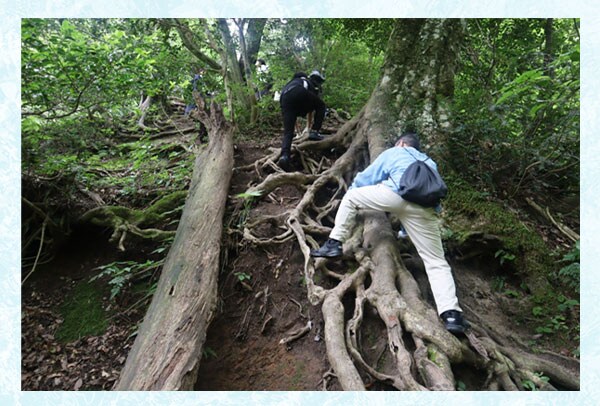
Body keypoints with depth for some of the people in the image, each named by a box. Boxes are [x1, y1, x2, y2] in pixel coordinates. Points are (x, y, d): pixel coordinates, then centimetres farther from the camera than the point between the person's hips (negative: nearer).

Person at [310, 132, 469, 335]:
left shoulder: (392, 153, 32)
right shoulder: (429, 163, 42)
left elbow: (364, 179, 33)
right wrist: (405, 232, 49)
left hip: (398, 195, -3)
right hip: (425, 207, 4)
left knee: (352, 196, 20)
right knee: (436, 262, 10)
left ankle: (334, 244, 14)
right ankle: (451, 314, -3)